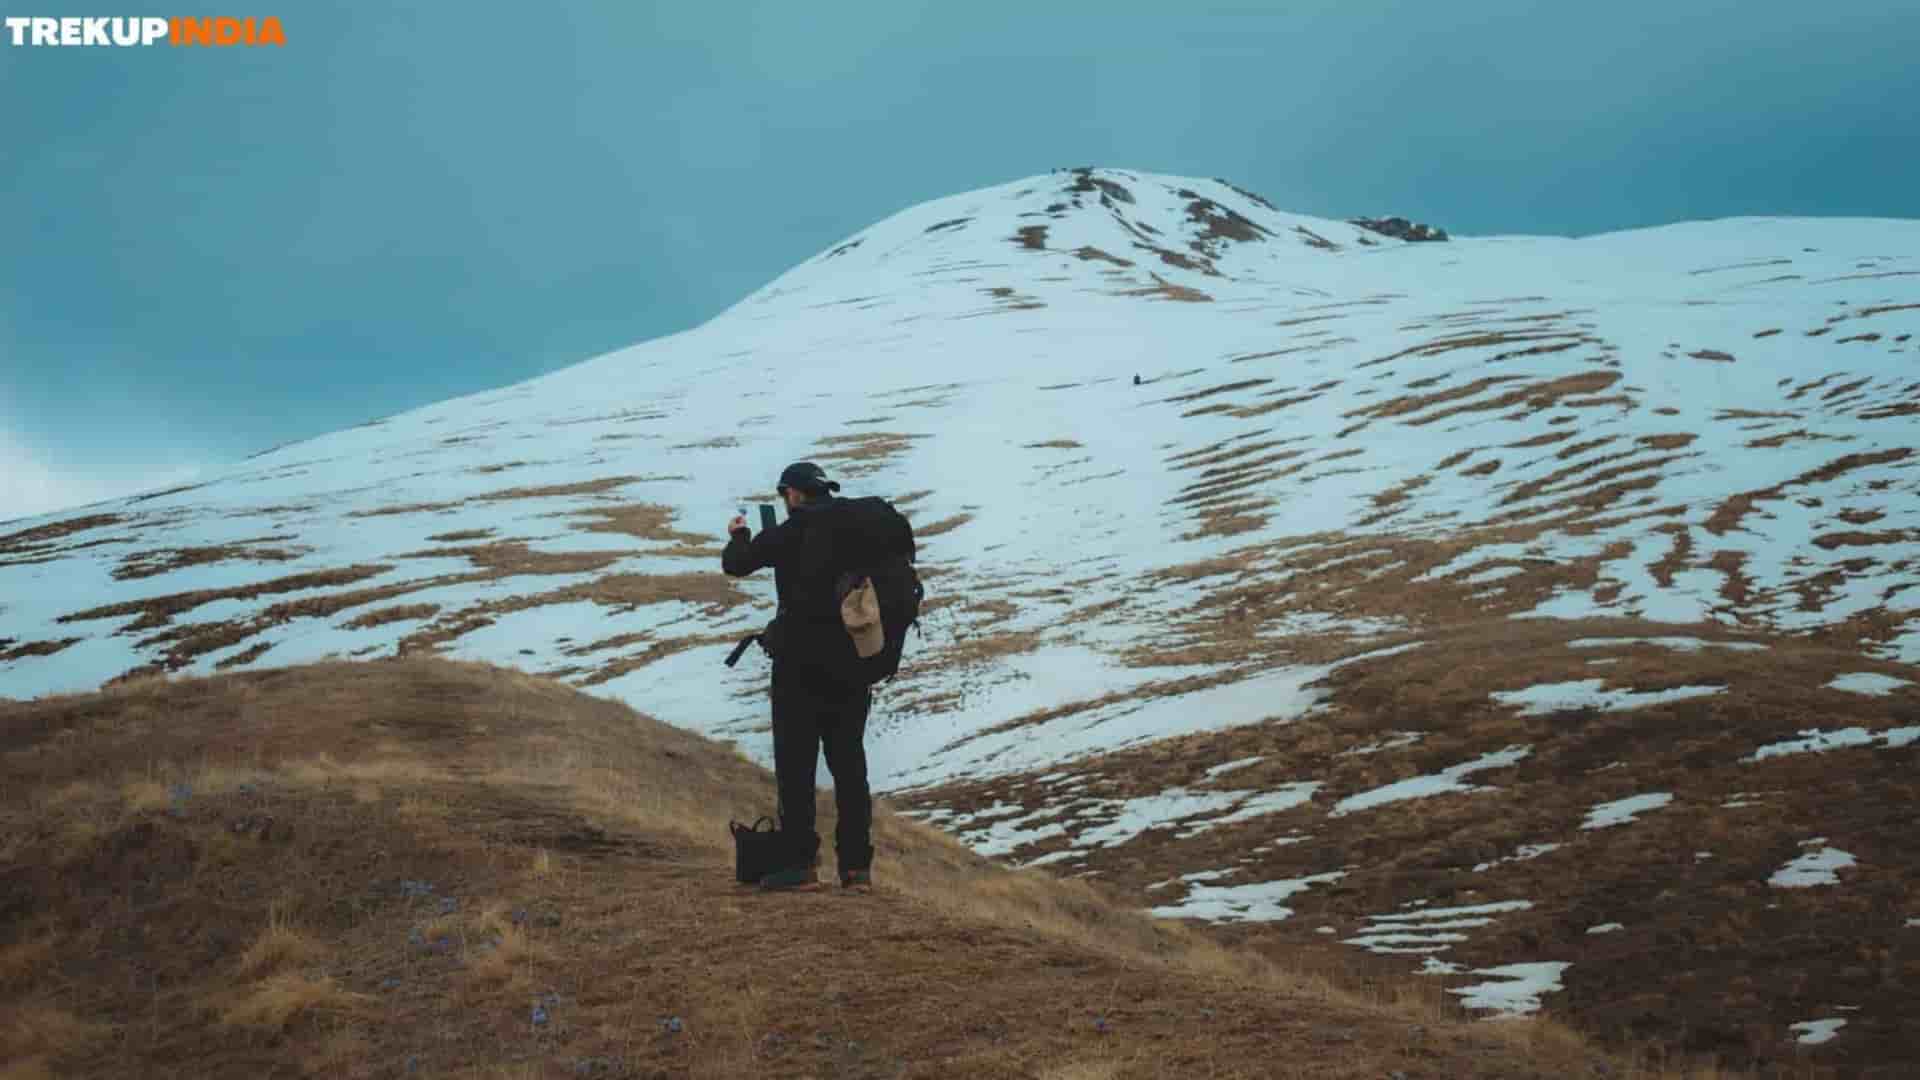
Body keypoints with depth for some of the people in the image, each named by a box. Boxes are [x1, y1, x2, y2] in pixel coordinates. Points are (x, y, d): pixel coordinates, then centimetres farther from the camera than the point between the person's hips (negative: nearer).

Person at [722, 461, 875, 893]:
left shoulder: (791, 531, -6)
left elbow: (735, 564, 1)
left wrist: (738, 536, 21)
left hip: (802, 662, -5)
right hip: (854, 660, 5)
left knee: (796, 762, 0)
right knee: (849, 763, 8)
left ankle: (800, 862, -4)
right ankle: (857, 866, 7)